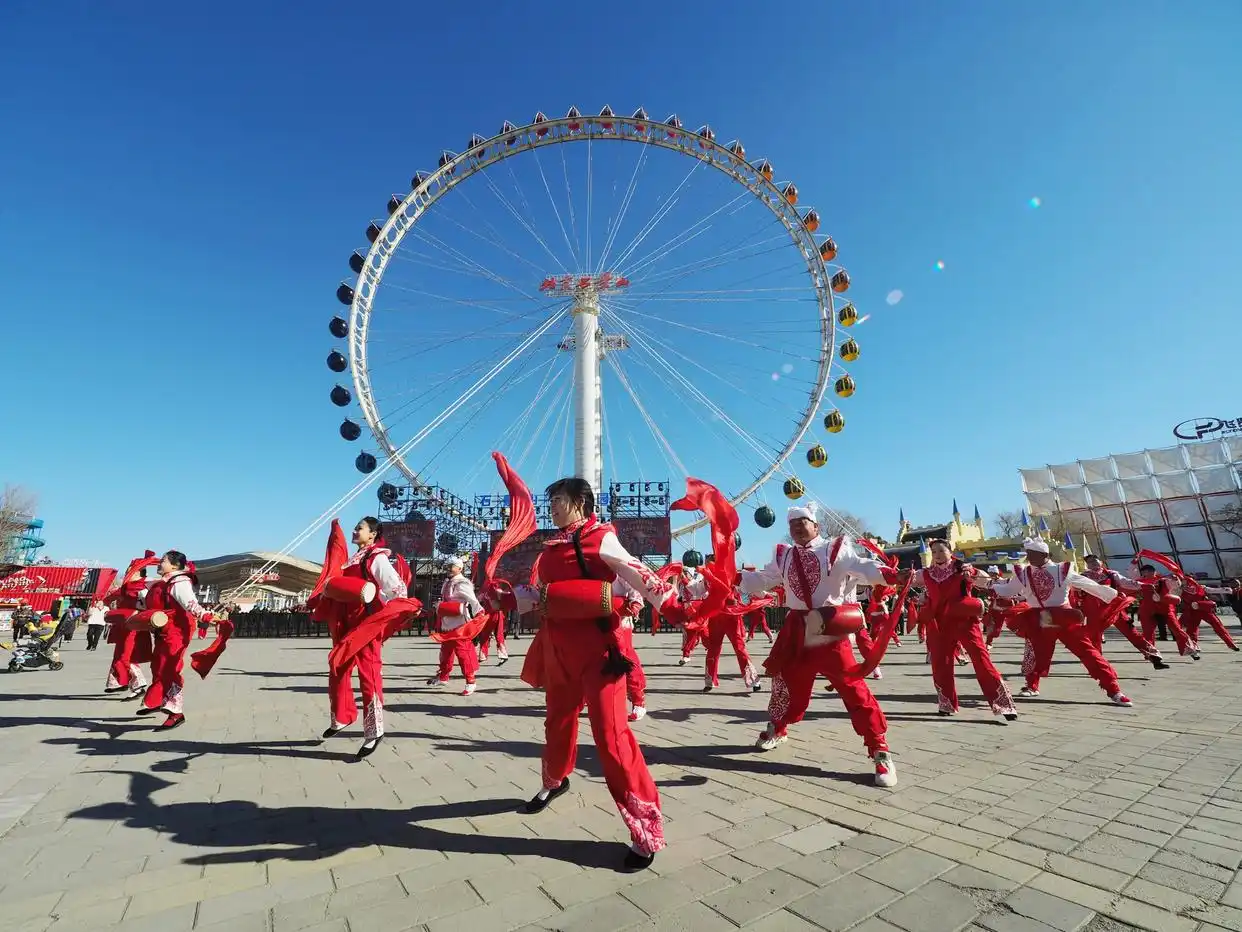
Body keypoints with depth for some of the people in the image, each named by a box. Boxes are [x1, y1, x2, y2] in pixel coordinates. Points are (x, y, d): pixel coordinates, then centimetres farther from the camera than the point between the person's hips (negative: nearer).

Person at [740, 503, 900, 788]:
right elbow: (761, 580, 12)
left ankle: (880, 752, 7)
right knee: (787, 681, 17)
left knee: (852, 687, -6)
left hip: (831, 629, -4)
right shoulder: (783, 556, 9)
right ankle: (777, 729, 41)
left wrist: (893, 574, -38)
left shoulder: (835, 550, -6)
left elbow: (862, 568, -20)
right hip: (797, 630, 5)